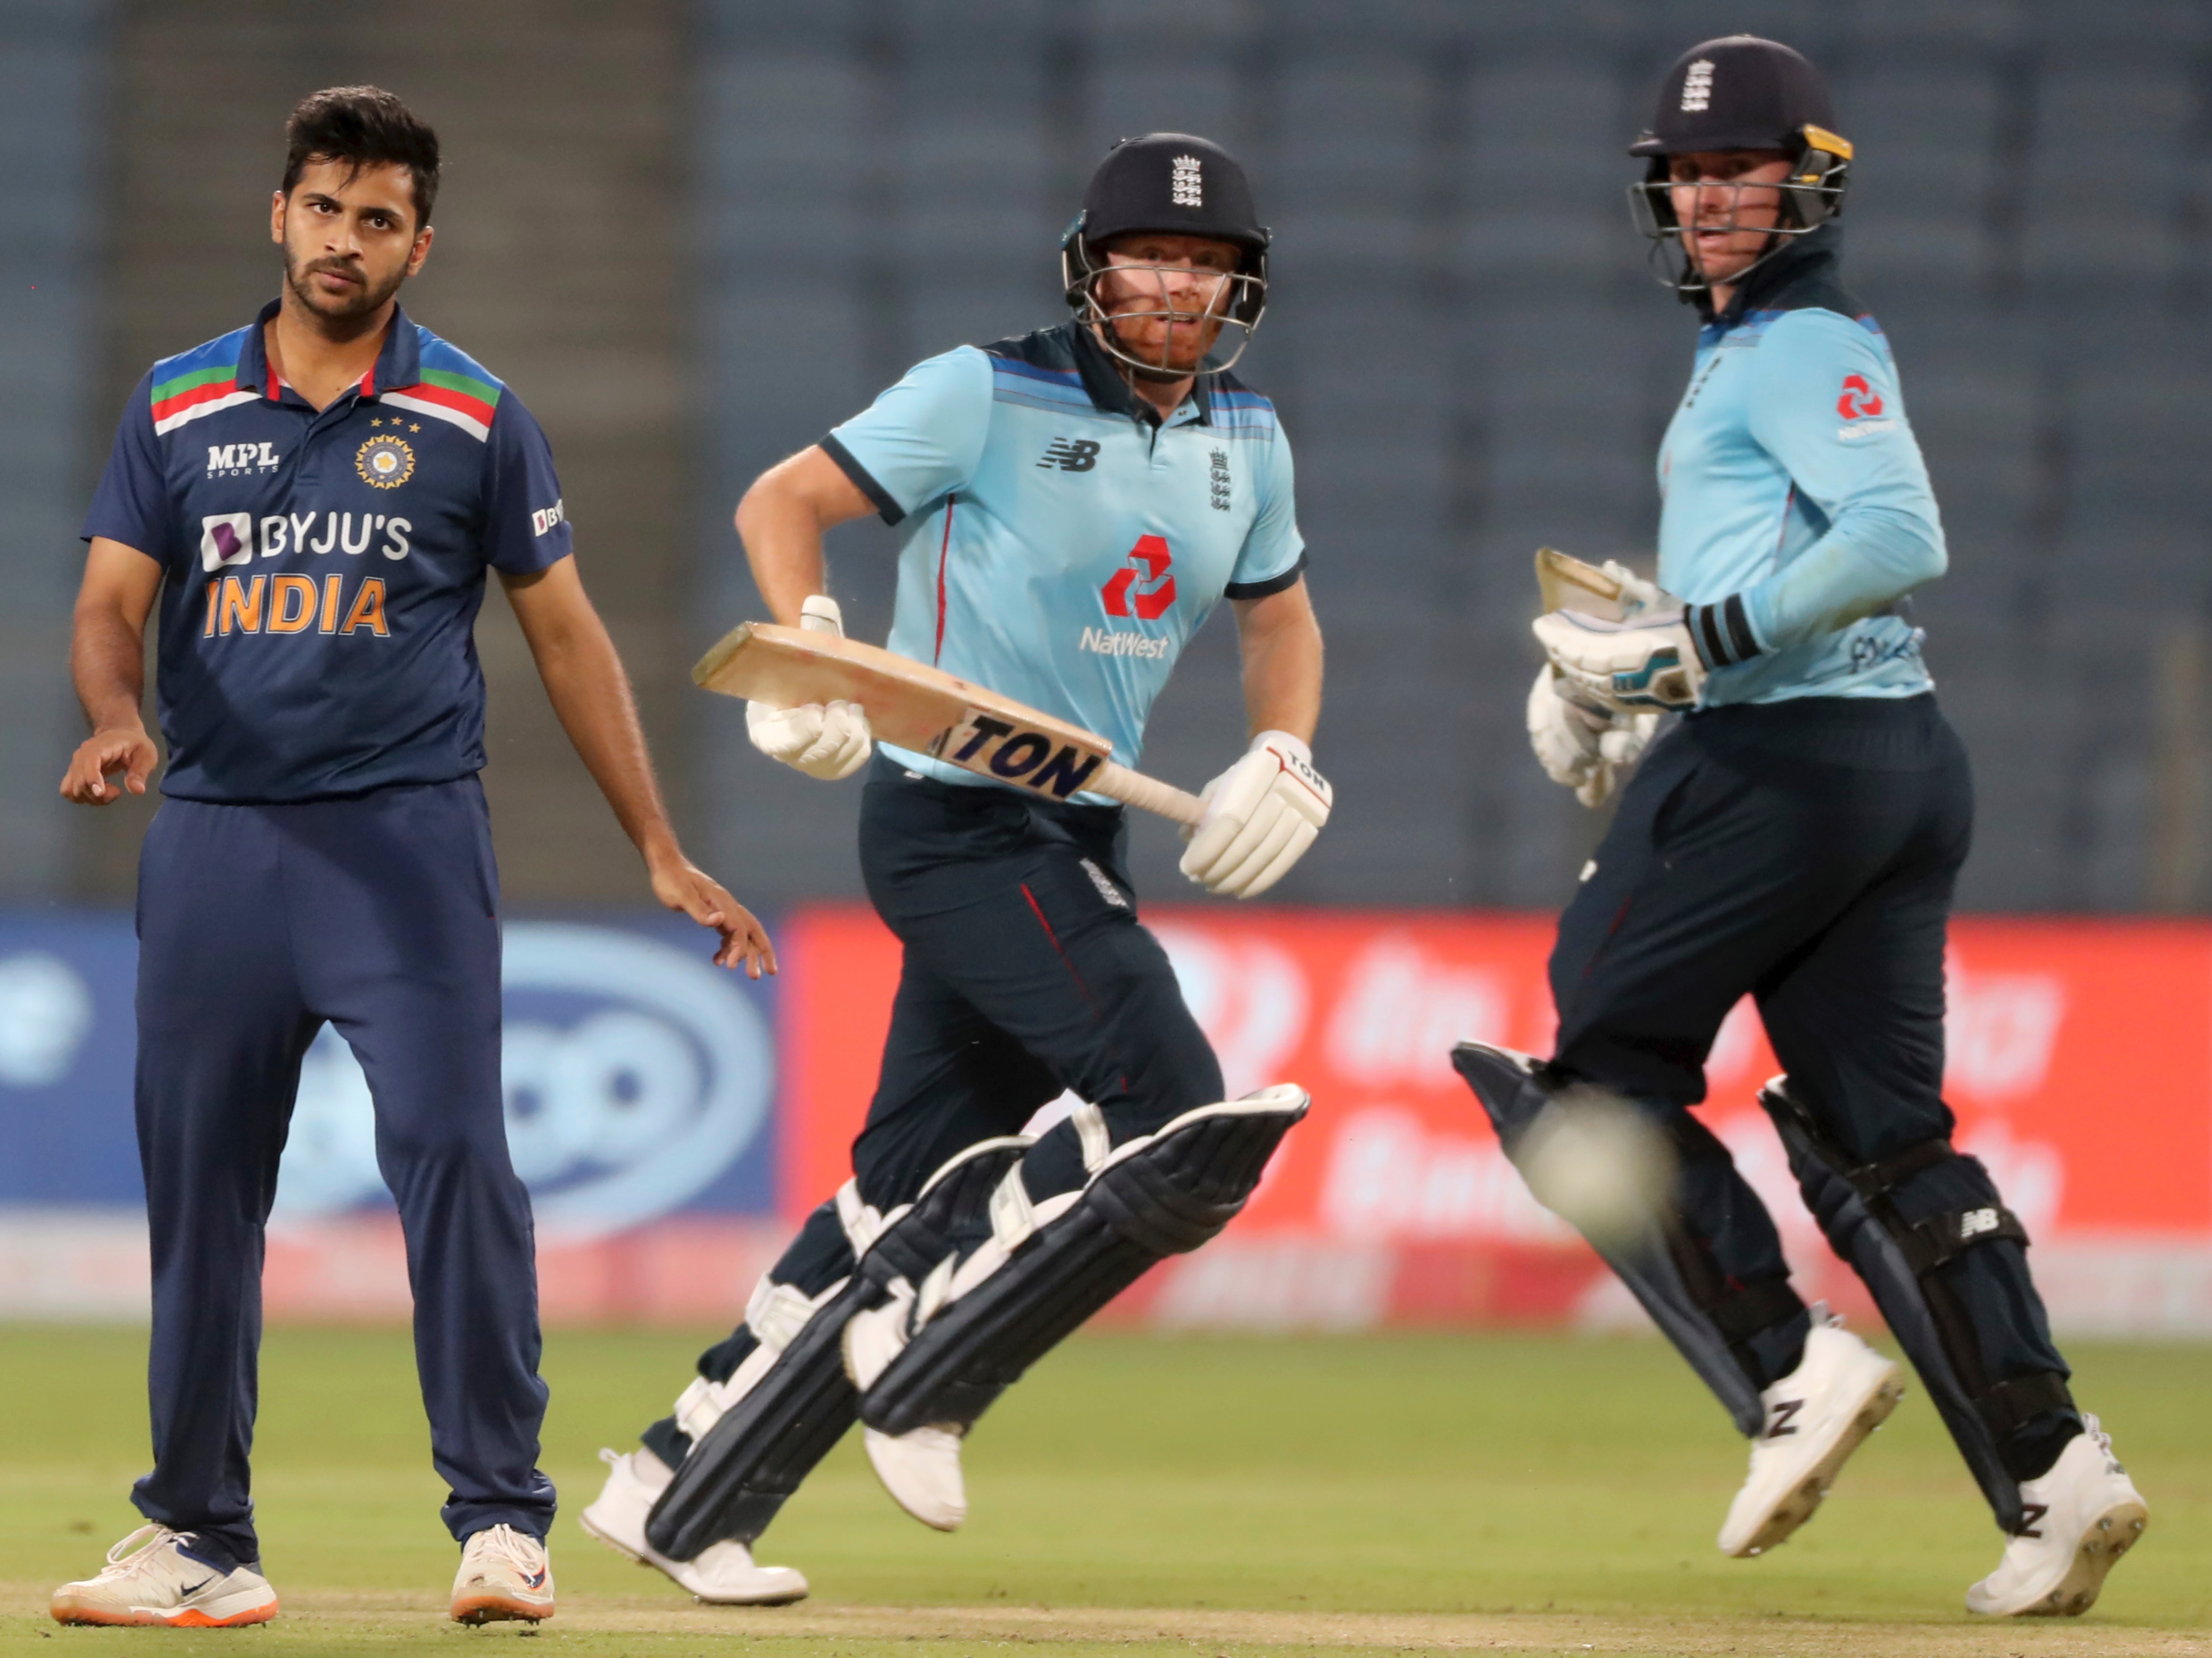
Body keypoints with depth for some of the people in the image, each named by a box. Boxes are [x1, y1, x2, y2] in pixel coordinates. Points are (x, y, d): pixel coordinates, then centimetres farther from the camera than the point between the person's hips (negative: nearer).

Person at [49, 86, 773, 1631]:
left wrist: (663, 852, 3)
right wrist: (119, 721, -20)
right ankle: (199, 1540, 13)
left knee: (453, 1154, -14)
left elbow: (567, 632, 8)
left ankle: (502, 1520, -10)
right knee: (197, 1182, 5)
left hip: (407, 836, -2)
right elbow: (113, 602, 3)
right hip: (215, 840, 2)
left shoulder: (474, 421, 4)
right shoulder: (178, 406, 9)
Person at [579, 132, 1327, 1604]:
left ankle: (684, 1497, 12)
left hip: (1078, 842, 7)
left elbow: (1280, 614, 25)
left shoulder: (1245, 441, 10)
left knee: (918, 1192, 6)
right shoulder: (990, 397, -9)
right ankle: (924, 1371, -6)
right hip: (952, 812, -7)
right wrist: (810, 646, -25)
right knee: (1181, 1123, -19)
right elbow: (783, 502, -6)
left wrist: (1282, 758, 6)